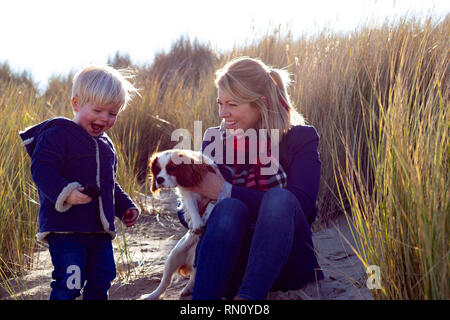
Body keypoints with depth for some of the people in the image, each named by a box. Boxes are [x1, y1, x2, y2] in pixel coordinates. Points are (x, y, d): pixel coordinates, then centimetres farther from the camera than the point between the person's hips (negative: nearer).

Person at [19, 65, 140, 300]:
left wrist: (125, 207, 24)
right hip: (65, 230, -8)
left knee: (101, 280, 12)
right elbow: (42, 170, -20)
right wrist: (65, 192, -34)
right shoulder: (58, 134, -8)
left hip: (100, 232, 8)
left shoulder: (105, 144, 19)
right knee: (68, 286, -12)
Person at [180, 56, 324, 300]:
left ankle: (247, 297, -38)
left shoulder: (300, 138, 0)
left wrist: (225, 191, -18)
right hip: (233, 266, 2)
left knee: (279, 197, -29)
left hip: (285, 261, -1)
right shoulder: (215, 140, 9)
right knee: (231, 207, -29)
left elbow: (301, 204, -17)